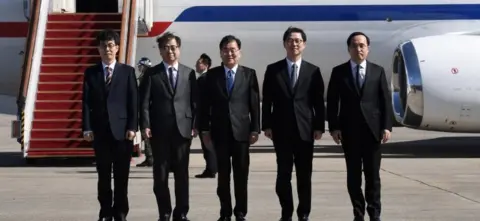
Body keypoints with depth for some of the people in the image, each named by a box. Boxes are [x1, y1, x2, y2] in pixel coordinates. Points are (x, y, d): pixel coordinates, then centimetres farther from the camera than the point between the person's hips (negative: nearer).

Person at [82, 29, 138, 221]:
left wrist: (132, 127, -8)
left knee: (121, 176, 2)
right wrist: (87, 128, -5)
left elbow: (133, 102, 0)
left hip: (122, 130, -1)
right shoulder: (91, 73, 8)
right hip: (100, 131, 1)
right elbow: (86, 102, 4)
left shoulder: (127, 71, 5)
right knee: (103, 176, 6)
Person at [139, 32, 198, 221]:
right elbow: (144, 102, 0)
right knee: (160, 175, 3)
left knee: (182, 174, 4)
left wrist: (195, 125, -2)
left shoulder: (189, 73, 9)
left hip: (183, 129, 1)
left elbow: (195, 101, 7)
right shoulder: (151, 74, 4)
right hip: (159, 130, -1)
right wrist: (145, 125, -10)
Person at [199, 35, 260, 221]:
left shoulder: (249, 74, 2)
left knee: (241, 174, 4)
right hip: (220, 131, 1)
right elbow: (205, 104, 5)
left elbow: (255, 104, 1)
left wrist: (255, 129, -4)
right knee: (223, 174, 5)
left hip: (241, 130, -1)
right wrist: (204, 129, 0)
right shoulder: (212, 75, 4)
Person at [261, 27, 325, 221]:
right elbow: (267, 101, 4)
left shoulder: (313, 71, 5)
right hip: (281, 129, 0)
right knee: (283, 174, 3)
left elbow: (319, 102, 4)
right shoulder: (273, 69, 4)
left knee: (304, 174, 5)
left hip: (305, 129, 0)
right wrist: (266, 125, -3)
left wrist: (319, 126, -2)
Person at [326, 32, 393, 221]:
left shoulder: (378, 71, 7)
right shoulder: (338, 72, 4)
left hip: (372, 129, 0)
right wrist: (333, 127, -6)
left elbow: (385, 101, 4)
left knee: (373, 175, 3)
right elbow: (332, 102, 2)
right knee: (353, 175, 4)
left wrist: (386, 126, -5)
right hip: (349, 131, 0)